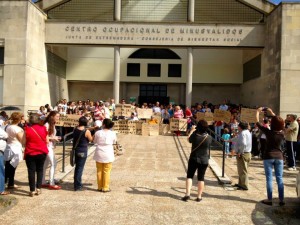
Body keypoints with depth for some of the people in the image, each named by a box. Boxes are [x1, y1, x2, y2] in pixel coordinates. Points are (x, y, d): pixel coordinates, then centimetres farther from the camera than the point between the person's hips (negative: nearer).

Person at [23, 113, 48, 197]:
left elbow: (24, 143, -5)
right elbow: (47, 141, 3)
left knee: (31, 171, 6)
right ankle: (38, 189, 17)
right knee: (40, 170, 15)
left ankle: (32, 190, 10)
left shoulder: (27, 129, -9)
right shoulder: (43, 128, -4)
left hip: (30, 153, -2)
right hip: (42, 152, 2)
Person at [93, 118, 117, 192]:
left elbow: (94, 141, 6)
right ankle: (105, 188, 12)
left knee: (99, 171, 13)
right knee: (106, 171, 7)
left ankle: (100, 187, 22)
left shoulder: (98, 133, -8)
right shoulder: (112, 133, -9)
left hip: (99, 154, 1)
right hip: (108, 155, -1)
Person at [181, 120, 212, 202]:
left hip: (193, 159, -1)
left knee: (189, 176, 10)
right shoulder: (209, 138, -11)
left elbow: (189, 139, 7)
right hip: (204, 161, 2)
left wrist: (192, 130, 20)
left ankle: (187, 194, 3)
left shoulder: (194, 135, -15)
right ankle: (199, 196, 14)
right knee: (201, 178, 9)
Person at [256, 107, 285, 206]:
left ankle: (269, 199, 7)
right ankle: (281, 200, 13)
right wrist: (272, 113, 25)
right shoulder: (282, 133, -2)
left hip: (269, 157, -3)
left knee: (269, 179, 2)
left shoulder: (269, 132, -13)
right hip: (279, 157, 4)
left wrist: (258, 111, 9)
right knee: (279, 179, 9)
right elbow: (279, 122, 18)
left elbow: (258, 123, -4)